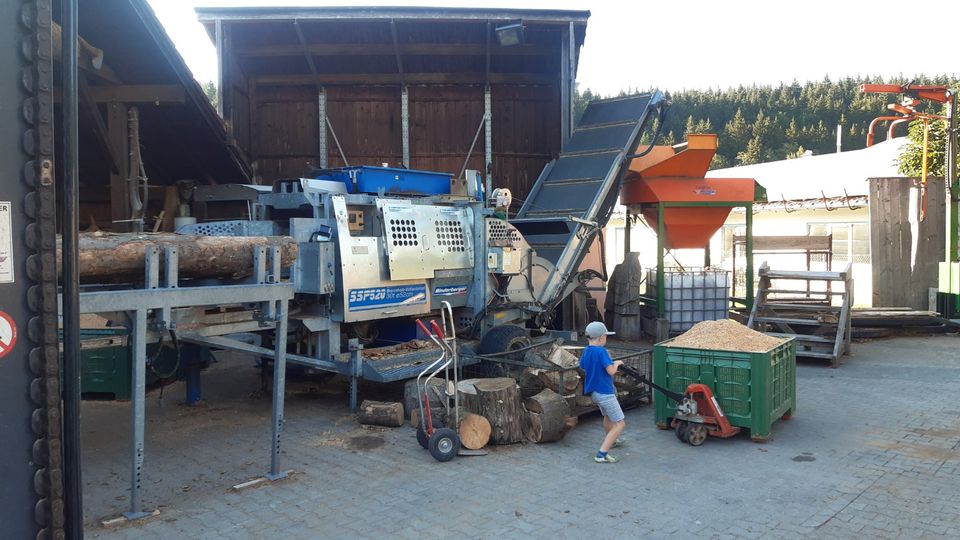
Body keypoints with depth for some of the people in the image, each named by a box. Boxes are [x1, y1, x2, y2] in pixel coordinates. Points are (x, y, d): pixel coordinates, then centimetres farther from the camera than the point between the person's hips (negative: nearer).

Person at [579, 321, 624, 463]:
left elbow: (582, 367, 17)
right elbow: (611, 371, -25)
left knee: (608, 416, 33)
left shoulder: (586, 351, 3)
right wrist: (617, 363, -4)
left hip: (594, 391, 9)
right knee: (620, 424, -2)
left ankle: (611, 440, 55)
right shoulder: (601, 351, -21)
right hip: (605, 392, -9)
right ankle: (602, 454, -10)